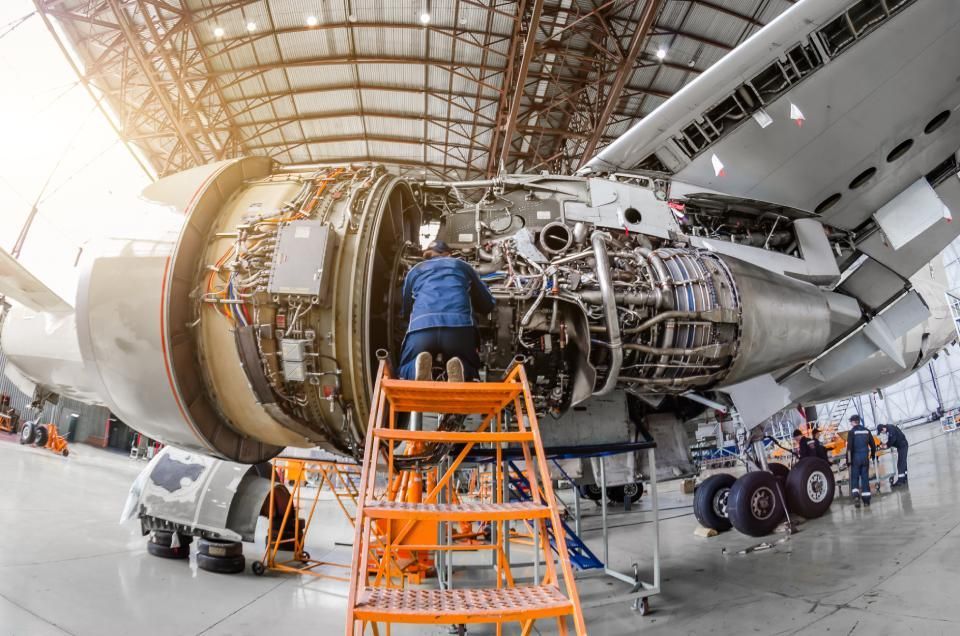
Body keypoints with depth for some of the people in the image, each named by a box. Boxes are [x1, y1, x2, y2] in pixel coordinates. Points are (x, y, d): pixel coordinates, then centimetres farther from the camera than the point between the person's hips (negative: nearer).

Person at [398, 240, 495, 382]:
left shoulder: (414, 271, 31)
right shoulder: (463, 266, 31)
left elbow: (405, 310, 40)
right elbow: (488, 305, 35)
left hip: (421, 326, 0)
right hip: (459, 326, 0)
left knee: (407, 369, 23)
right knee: (469, 369, 25)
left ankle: (419, 365, -12)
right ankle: (459, 369, -11)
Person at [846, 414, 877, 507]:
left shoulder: (851, 431, -7)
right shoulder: (866, 431, 7)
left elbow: (849, 447, -13)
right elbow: (873, 445, 10)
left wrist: (849, 459, -8)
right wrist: (873, 455, 25)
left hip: (856, 458, -4)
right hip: (865, 458, 4)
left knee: (854, 478, 4)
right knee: (865, 478, 8)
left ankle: (856, 495, -16)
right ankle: (866, 500, 8)